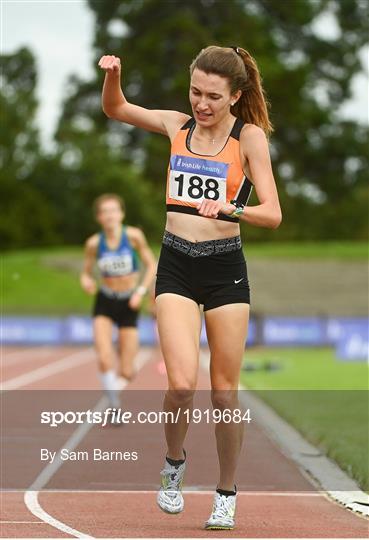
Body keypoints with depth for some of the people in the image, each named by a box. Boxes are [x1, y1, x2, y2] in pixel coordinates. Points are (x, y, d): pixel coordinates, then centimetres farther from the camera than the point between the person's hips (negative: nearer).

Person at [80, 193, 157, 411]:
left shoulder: (134, 236, -11)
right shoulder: (94, 243, -7)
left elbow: (152, 265, -1)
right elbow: (86, 272, 5)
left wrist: (141, 291, -13)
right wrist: (86, 281, -18)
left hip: (129, 303, 0)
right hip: (105, 302, 0)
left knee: (127, 372, -2)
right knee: (105, 360, -22)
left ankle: (114, 383, 37)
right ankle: (115, 406, 0)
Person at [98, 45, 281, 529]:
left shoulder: (250, 137, -6)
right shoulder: (178, 126, 4)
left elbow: (272, 214, -12)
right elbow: (115, 109, 17)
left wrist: (230, 209, -31)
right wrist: (112, 75, -4)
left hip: (226, 269, -1)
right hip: (176, 266, 2)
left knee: (224, 392, 4)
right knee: (182, 384, -15)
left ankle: (227, 495, 21)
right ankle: (174, 464, 14)